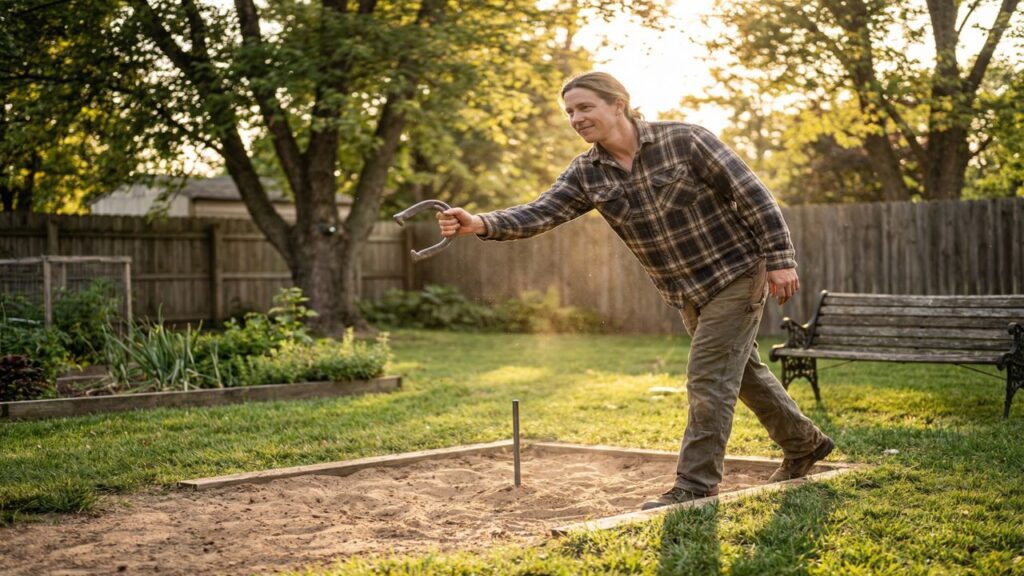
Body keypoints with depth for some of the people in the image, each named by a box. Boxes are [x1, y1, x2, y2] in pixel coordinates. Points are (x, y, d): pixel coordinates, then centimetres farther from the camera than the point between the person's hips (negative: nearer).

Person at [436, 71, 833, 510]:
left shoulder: (683, 140, -20)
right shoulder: (587, 174, -5)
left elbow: (752, 195, -16)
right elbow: (540, 213, -18)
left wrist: (780, 259, -17)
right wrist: (481, 224, -35)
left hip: (735, 273, -7)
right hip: (687, 292, 7)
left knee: (708, 380, -10)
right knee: (742, 370, 21)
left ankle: (695, 487, 0)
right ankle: (804, 444, 41)